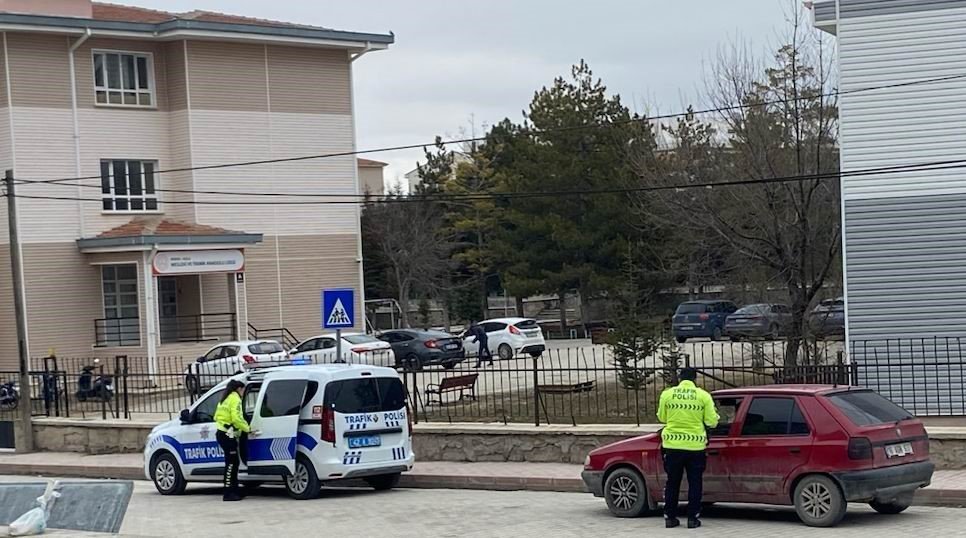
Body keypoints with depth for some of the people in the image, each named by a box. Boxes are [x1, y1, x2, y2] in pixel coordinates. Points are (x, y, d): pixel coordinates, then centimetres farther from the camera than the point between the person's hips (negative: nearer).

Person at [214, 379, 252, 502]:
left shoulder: (226, 398, 21)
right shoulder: (235, 399, -8)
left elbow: (217, 416, 21)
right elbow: (236, 418, -20)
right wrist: (247, 428, -9)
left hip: (223, 434, 10)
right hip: (228, 435, -10)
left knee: (234, 462, 13)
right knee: (231, 463, -9)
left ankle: (234, 491, 17)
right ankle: (228, 493, -11)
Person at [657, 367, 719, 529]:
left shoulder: (667, 394, -2)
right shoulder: (703, 396, -5)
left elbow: (661, 418, 9)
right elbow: (711, 422, -2)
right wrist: (714, 414, 20)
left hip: (673, 445, 1)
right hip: (695, 446, -1)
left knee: (672, 482, 12)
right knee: (695, 483, 9)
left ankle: (670, 517, 15)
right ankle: (693, 518, 8)